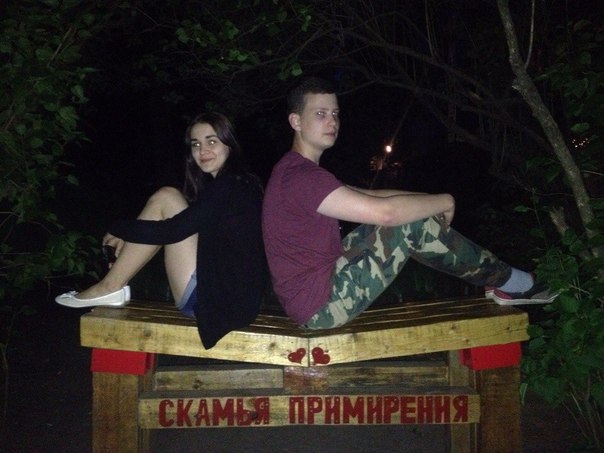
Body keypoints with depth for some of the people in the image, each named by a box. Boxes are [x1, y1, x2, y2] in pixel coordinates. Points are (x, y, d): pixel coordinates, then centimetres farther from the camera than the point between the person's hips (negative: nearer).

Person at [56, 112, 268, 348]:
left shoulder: (229, 187, -15)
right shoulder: (238, 184, 15)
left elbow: (171, 231, -19)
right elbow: (183, 226, 18)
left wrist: (119, 230, -3)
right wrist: (129, 238, 8)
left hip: (218, 300, -10)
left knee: (166, 198, -10)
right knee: (167, 199, 9)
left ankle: (110, 288, -4)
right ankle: (113, 287, 6)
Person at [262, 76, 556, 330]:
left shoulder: (297, 170, 14)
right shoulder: (299, 176, -22)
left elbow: (369, 196, 17)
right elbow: (384, 211, -26)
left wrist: (432, 201, 8)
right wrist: (444, 202, -10)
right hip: (320, 306, -10)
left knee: (413, 212, 9)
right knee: (414, 223, -15)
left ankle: (499, 278, 15)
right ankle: (507, 281, 4)